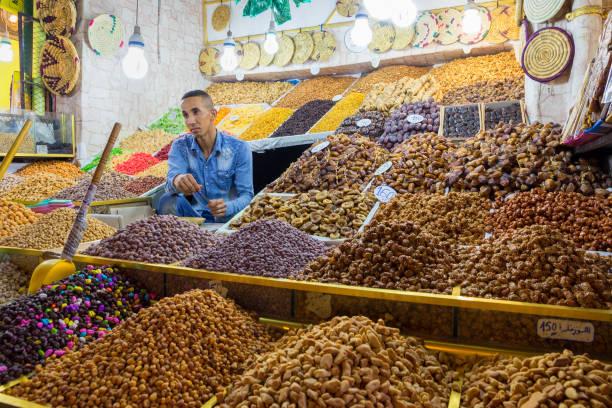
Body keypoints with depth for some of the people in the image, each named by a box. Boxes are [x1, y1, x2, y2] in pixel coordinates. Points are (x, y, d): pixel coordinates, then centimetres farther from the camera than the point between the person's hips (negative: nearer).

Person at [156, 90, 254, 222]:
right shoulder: (180, 146, 1)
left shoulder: (239, 149, -6)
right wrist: (177, 180, -44)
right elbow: (171, 182, -17)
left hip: (227, 218, -2)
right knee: (168, 201, -27)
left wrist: (227, 207, -33)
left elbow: (246, 195, -9)